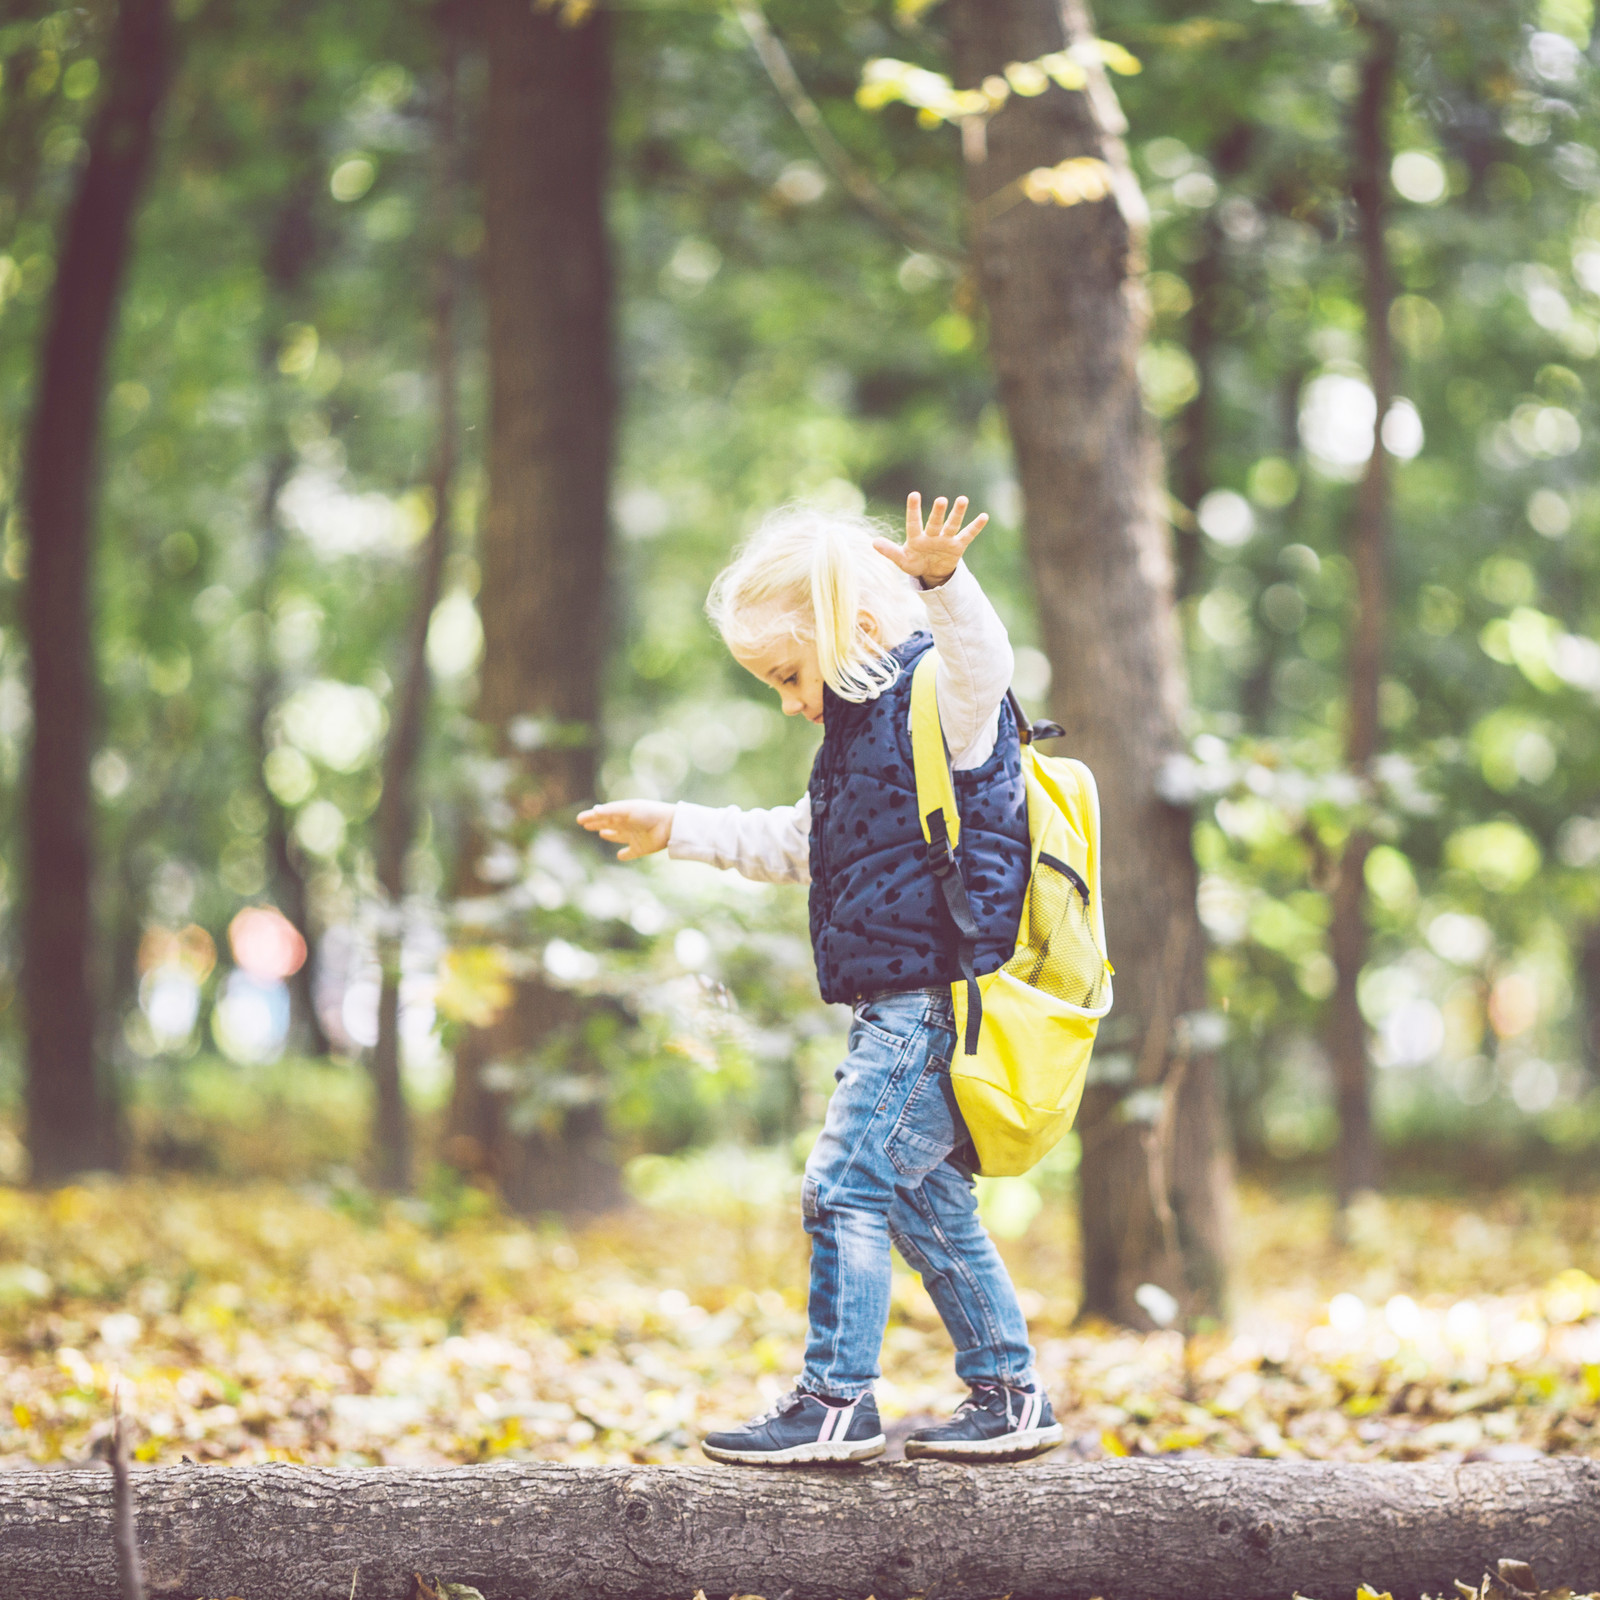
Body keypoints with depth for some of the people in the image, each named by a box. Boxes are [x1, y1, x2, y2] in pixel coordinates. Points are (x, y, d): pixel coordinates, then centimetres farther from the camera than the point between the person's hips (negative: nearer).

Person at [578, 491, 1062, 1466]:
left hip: (931, 1003, -10)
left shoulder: (938, 697, -10)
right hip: (903, 1014, 10)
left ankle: (838, 1404, -7)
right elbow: (796, 846, 33)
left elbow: (983, 660, -35)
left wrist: (941, 581, -54)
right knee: (929, 1204, 13)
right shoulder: (863, 730, 21)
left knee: (848, 1185, -10)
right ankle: (1009, 1396, 20)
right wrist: (677, 831, 34)